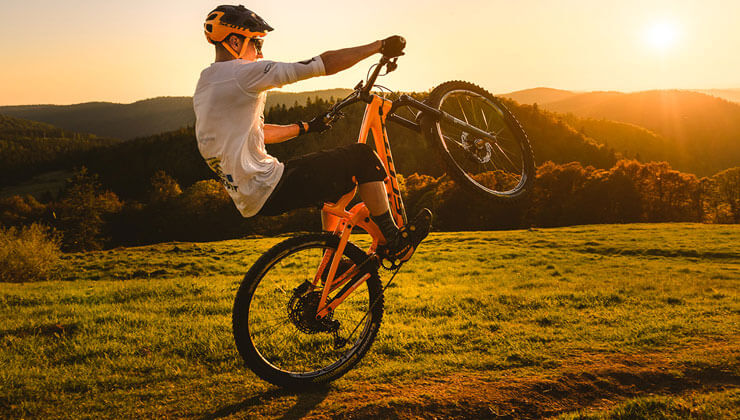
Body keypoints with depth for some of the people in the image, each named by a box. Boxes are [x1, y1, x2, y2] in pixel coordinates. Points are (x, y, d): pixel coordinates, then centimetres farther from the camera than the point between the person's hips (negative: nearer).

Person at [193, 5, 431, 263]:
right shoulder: (243, 73, -14)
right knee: (362, 157, -3)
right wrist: (379, 46, -6)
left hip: (246, 197, 10)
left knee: (340, 177, 27)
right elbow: (325, 64, -15)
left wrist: (306, 127, 29)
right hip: (269, 192, -10)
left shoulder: (205, 85, 15)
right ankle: (394, 243, 7)